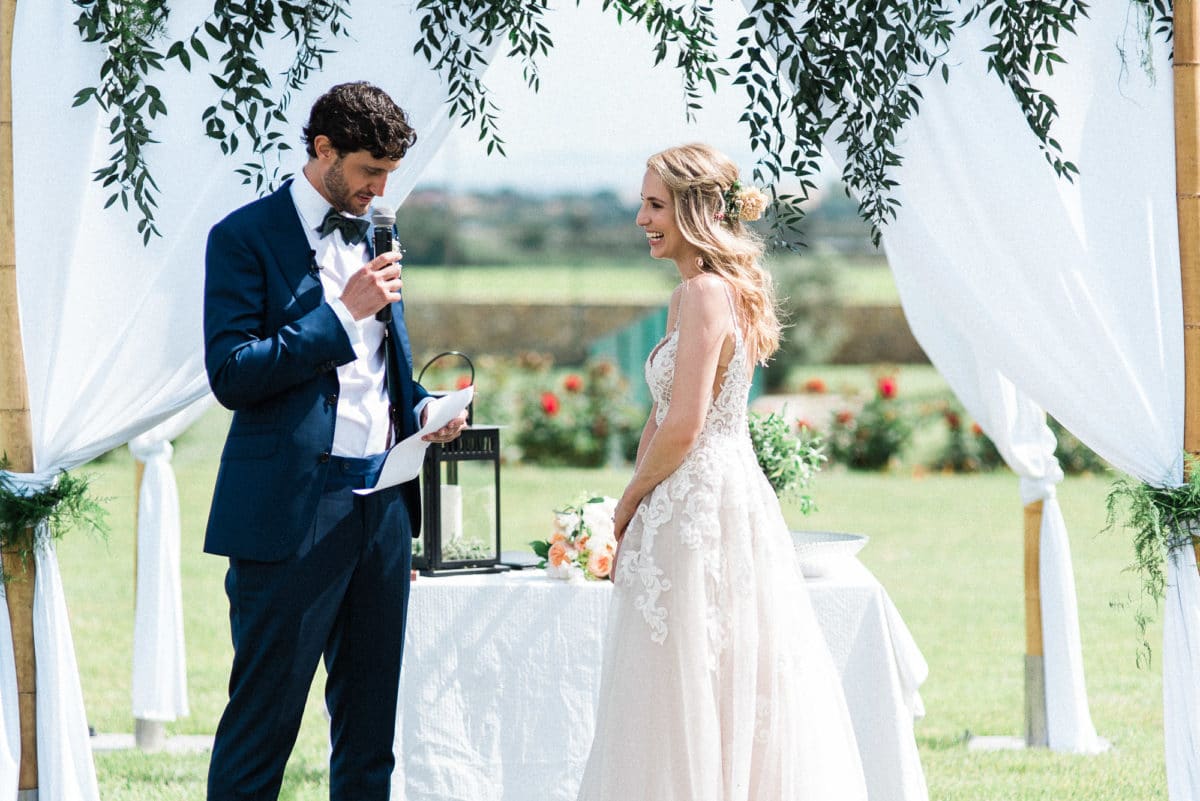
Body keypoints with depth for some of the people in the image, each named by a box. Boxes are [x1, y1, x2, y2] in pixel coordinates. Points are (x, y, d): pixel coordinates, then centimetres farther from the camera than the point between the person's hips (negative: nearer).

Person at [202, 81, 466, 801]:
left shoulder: (375, 237, 17)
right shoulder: (246, 238, -4)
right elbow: (231, 375, -14)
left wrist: (424, 410, 6)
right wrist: (344, 313, -15)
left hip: (382, 507, 7)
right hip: (292, 513, -7)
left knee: (370, 727, 10)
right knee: (263, 722, -4)